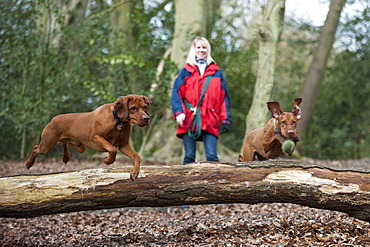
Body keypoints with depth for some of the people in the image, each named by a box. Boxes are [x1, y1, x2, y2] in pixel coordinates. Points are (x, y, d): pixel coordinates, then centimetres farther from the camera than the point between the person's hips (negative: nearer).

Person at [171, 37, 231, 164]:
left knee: (212, 156, -9)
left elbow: (224, 96, 12)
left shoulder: (216, 72, 15)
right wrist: (178, 112, -11)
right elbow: (176, 94, 5)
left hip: (210, 121, 0)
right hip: (189, 120, 0)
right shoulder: (186, 71, 13)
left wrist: (225, 119, 3)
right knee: (189, 157, 1)